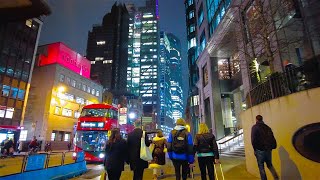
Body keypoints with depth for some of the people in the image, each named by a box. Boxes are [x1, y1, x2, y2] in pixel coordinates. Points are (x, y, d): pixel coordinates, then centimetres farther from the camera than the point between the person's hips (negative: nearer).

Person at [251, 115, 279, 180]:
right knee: (270, 165, 21)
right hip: (268, 150, 5)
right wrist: (272, 147, 11)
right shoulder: (267, 127, 9)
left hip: (260, 150, -5)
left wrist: (255, 149, -3)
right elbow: (272, 138, 5)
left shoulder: (255, 127, -8)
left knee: (261, 167, 9)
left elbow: (253, 140, -15)